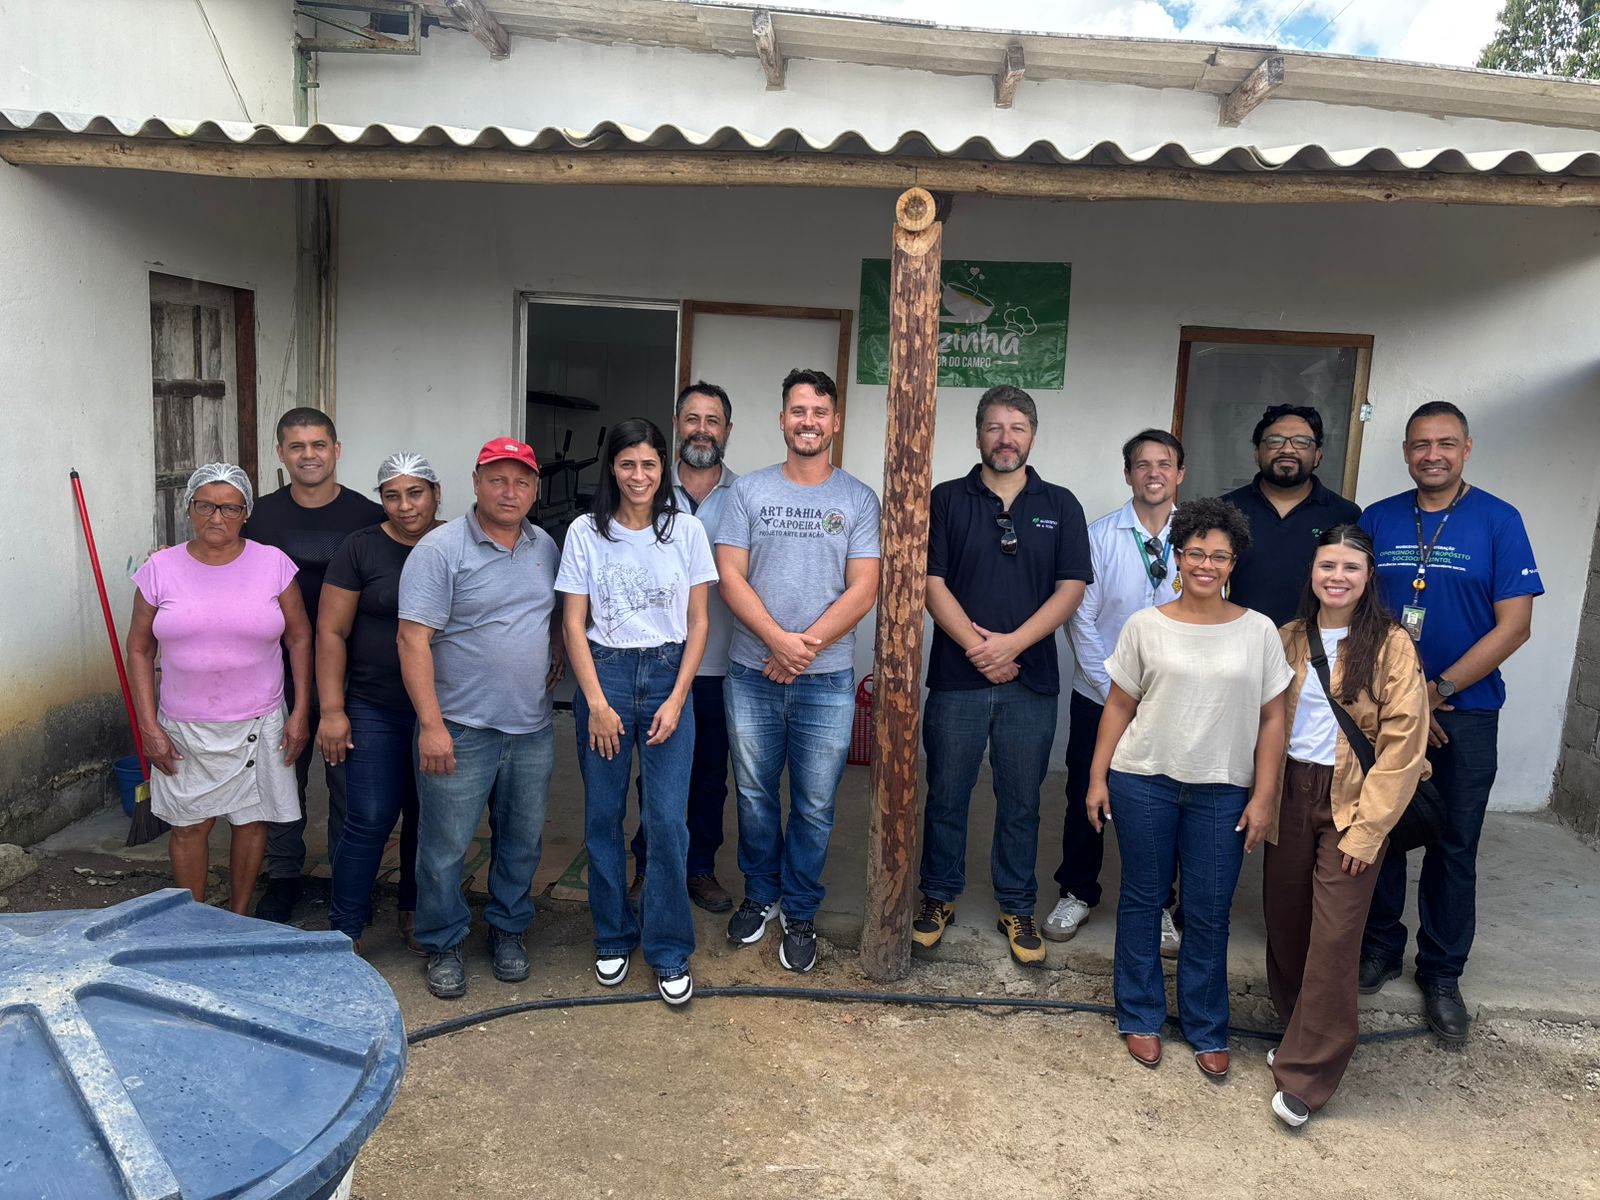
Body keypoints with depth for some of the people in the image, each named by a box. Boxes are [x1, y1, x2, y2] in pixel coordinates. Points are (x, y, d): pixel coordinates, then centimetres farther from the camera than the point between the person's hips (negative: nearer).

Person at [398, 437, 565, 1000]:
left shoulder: (546, 547, 8)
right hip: (460, 729, -5)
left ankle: (508, 930, 35)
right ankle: (443, 945, 24)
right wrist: (431, 723, -20)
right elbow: (414, 639, -15)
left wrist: (558, 648, 4)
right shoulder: (440, 549, -11)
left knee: (522, 840, 16)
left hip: (532, 727, 5)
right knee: (446, 845, 5)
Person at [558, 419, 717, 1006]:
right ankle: (612, 938, 25)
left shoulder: (686, 531, 2)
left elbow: (697, 622, 3)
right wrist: (597, 703, -7)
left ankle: (670, 952, 12)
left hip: (667, 677, 0)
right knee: (603, 815, 7)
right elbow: (574, 624, 0)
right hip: (603, 675, 1)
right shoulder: (586, 532, 1)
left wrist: (677, 699, -6)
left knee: (667, 820, -4)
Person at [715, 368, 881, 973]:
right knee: (754, 796, 14)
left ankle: (800, 915, 25)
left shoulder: (858, 499, 1)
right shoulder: (749, 491, 3)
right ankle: (760, 894, 35)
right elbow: (730, 578, -4)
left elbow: (863, 589, -5)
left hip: (826, 678, -1)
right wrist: (779, 641, -15)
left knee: (814, 806, 7)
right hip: (751, 673, 1)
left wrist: (806, 648, -13)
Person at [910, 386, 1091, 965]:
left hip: (1031, 682, 1)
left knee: (1021, 803, 11)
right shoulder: (946, 500, 3)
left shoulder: (1060, 505, 6)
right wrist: (977, 648, -14)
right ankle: (939, 897, 26)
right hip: (957, 678, 0)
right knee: (947, 796, 10)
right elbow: (932, 583, -4)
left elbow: (1071, 588, -2)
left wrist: (1011, 643, -13)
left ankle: (1017, 907, 25)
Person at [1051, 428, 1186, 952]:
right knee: (1086, 798, 9)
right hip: (1101, 694, 0)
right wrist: (1115, 691, -10)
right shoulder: (1101, 536, -4)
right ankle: (1077, 893, 28)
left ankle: (1156, 904, 28)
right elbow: (1081, 619, -6)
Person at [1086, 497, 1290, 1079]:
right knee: (1142, 900, 10)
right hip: (1144, 783, 0)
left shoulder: (1259, 631, 0)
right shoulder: (1145, 626, -1)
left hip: (1222, 791, 0)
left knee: (1209, 915, 7)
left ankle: (1206, 1029, 25)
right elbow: (1118, 707, 3)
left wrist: (1262, 797, -1)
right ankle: (1141, 1017, 27)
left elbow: (1272, 720, 2)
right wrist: (1098, 778, 1)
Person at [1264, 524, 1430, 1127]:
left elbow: (1402, 745, -10)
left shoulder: (1391, 646, -8)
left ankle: (1305, 1077, 7)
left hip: (1352, 805, -4)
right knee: (1284, 924, 10)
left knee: (1333, 939, -4)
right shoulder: (1289, 640, 5)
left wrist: (1367, 828, -12)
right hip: (1290, 797, 4)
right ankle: (1301, 1033, 31)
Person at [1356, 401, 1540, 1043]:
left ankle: (1442, 974, 22)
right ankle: (1380, 945, 29)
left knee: (1454, 847, 8)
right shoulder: (1376, 520, 2)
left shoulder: (1498, 521, -5)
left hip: (1465, 714, -2)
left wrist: (1438, 690, -13)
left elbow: (1514, 625, -9)